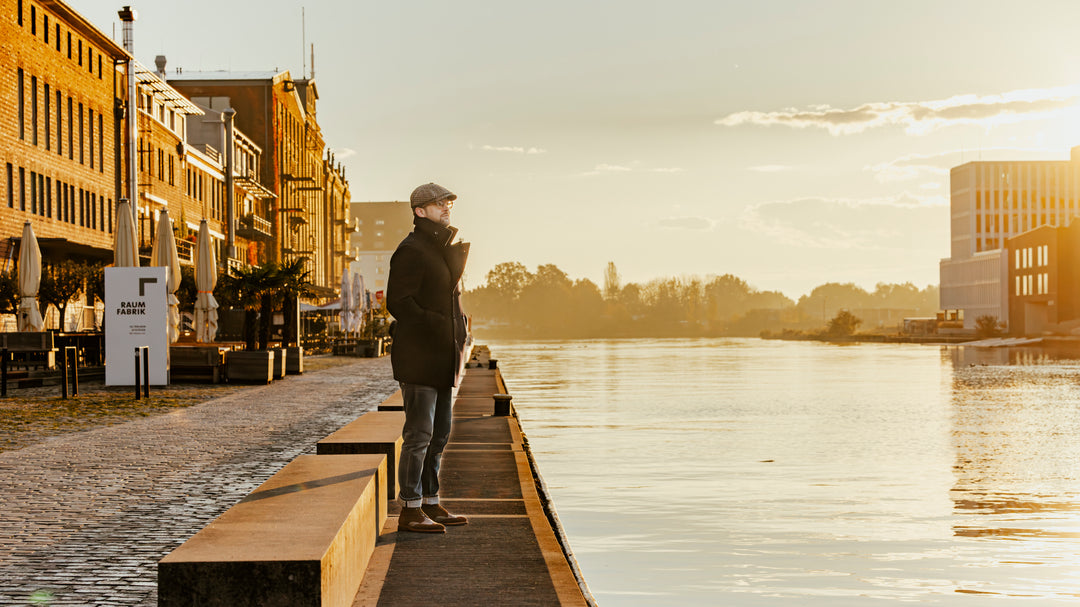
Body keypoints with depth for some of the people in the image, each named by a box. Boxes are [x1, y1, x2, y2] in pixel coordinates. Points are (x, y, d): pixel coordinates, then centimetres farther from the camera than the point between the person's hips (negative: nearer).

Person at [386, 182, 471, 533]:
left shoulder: (443, 250, 18)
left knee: (439, 433, 13)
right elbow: (398, 302, -18)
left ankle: (431, 504, 21)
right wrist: (436, 324, -21)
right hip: (419, 358, -10)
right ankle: (410, 511, -3)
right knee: (419, 434, -8)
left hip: (442, 358, 10)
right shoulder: (411, 250, -11)